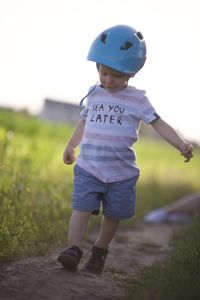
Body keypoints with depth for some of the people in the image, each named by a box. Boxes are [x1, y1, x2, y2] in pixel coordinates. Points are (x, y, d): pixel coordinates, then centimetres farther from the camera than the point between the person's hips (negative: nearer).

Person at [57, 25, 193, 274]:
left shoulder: (136, 99, -3)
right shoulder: (94, 94, 7)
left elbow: (158, 123, -6)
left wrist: (180, 144, -19)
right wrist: (70, 146, 23)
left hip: (121, 172, -1)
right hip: (88, 168, 1)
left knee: (113, 215, 9)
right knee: (82, 207, -13)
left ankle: (100, 250, 27)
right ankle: (74, 248, -16)